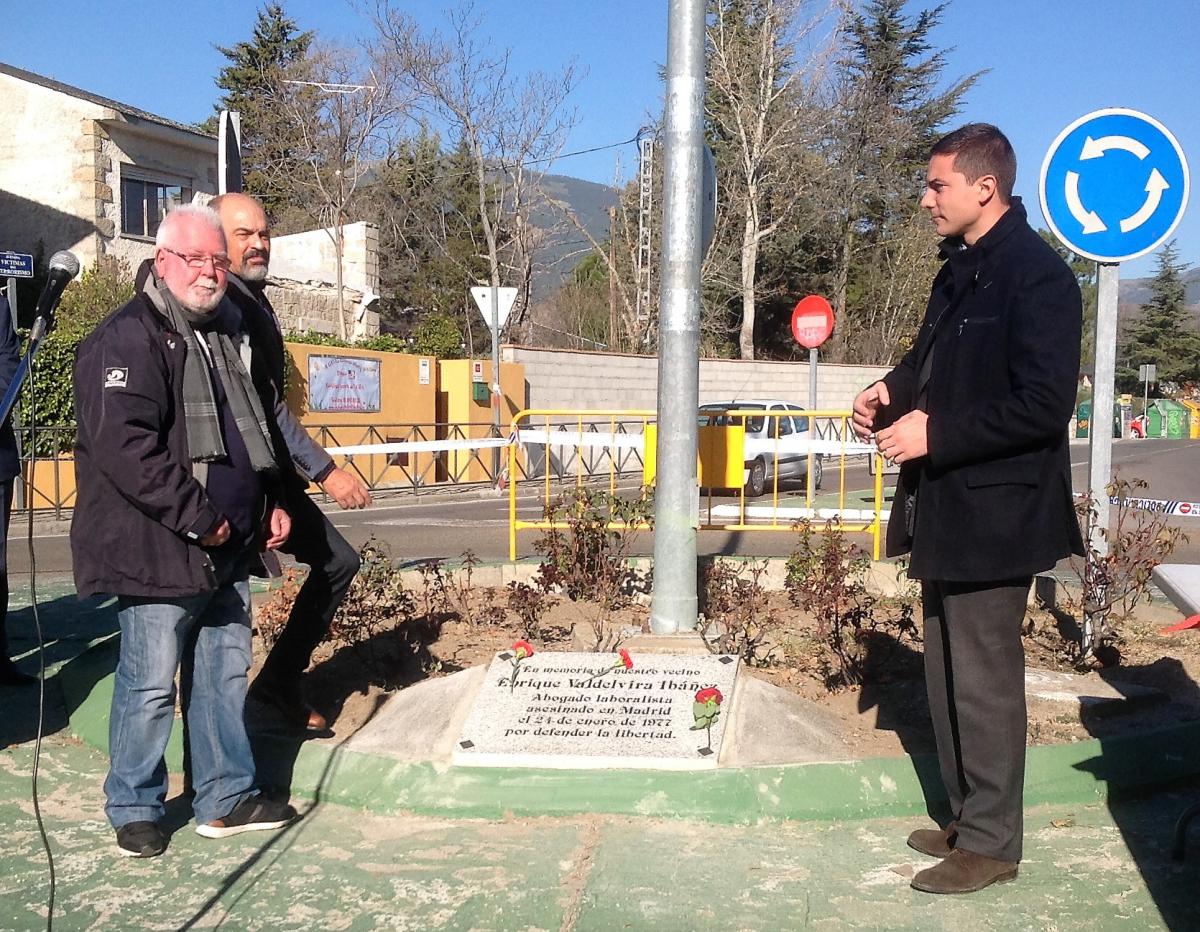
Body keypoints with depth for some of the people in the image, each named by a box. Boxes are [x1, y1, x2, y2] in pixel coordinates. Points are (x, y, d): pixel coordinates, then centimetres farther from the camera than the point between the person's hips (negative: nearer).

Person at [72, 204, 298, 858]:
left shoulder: (230, 336, 17)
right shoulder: (126, 338, -11)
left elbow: (256, 430, 26)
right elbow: (122, 444, -22)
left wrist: (272, 503, 14)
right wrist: (197, 518, -20)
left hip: (229, 551, 8)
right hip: (159, 553, -8)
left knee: (225, 675, 13)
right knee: (150, 686, 1)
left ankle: (227, 798, 25)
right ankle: (134, 809, 18)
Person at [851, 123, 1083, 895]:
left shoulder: (1038, 275, -16)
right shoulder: (961, 268, 12)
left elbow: (1044, 404, -22)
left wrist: (935, 434, -21)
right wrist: (893, 391, 3)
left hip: (993, 513, -9)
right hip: (944, 508, 9)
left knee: (984, 681, 1)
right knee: (949, 676, 17)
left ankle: (991, 844, 15)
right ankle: (969, 818, 31)